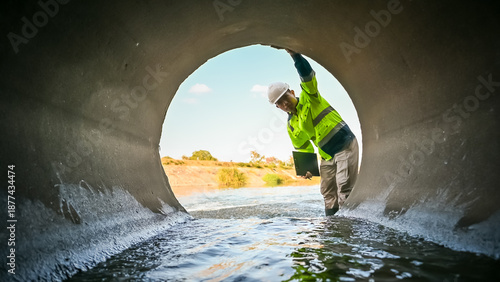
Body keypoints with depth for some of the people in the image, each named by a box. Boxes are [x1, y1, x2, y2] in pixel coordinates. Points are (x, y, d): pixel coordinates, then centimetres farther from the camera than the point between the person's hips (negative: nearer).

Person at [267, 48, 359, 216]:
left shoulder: (309, 97, -6)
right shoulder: (291, 126, 8)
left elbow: (307, 75, -24)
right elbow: (303, 148, 14)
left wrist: (295, 55, -33)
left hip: (345, 144, -7)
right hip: (327, 156, 7)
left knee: (344, 188, -12)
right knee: (328, 192, 9)